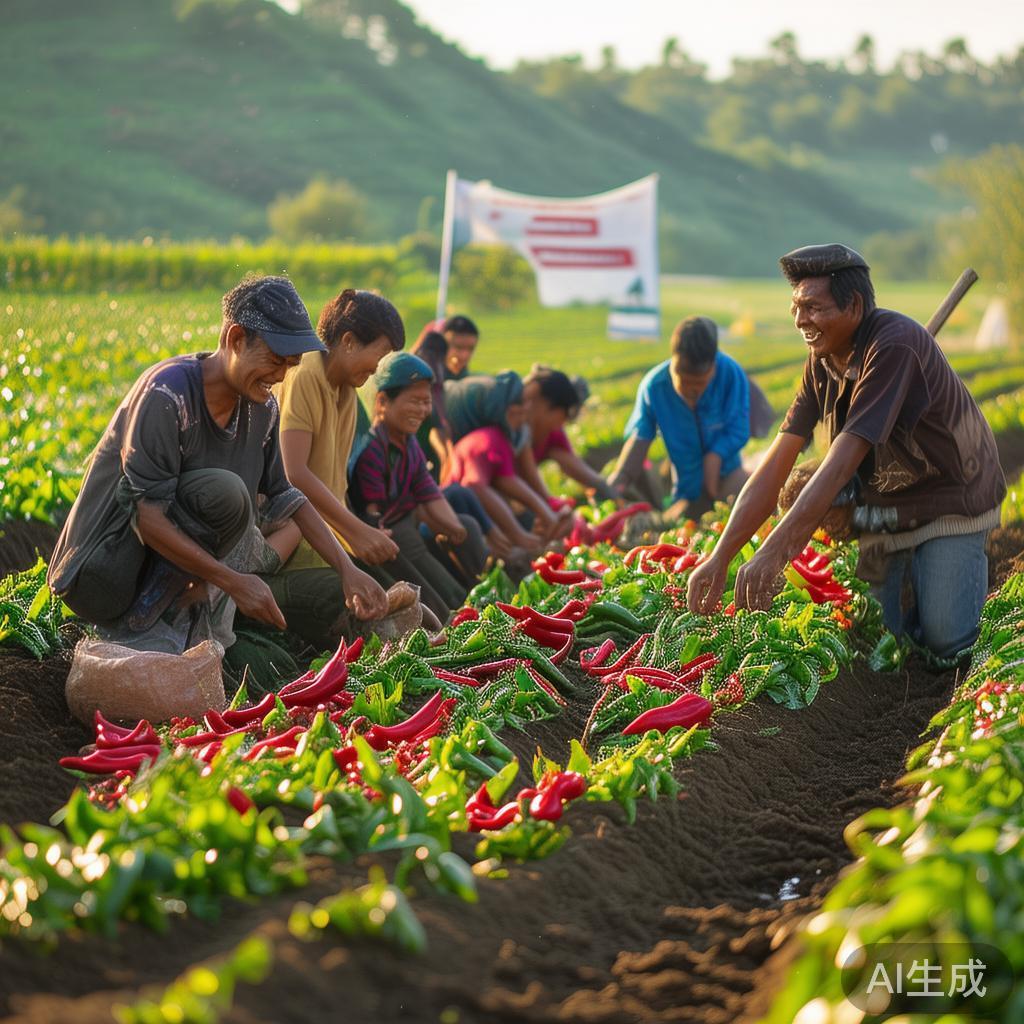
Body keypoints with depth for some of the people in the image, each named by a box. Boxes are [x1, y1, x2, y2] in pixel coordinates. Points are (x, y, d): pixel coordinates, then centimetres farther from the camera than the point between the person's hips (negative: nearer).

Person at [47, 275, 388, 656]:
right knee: (225, 491, -30)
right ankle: (142, 626, -21)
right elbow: (147, 515, -27)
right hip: (105, 570, -8)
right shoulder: (168, 395, -23)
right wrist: (233, 581, -30)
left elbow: (284, 497, 7)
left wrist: (347, 570, -5)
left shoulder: (260, 408, 2)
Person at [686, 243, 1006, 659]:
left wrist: (773, 553, -43)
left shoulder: (895, 345, -29)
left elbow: (843, 462, -37)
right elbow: (774, 467, -8)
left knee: (945, 642, -10)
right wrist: (720, 558, -16)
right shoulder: (822, 360, -5)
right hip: (880, 507, 6)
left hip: (949, 502, -6)